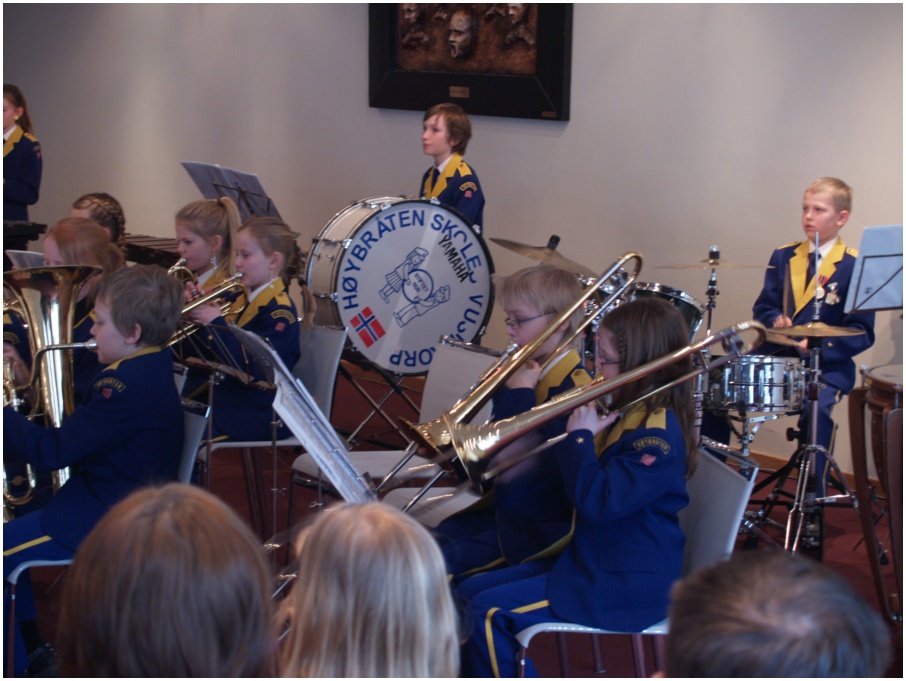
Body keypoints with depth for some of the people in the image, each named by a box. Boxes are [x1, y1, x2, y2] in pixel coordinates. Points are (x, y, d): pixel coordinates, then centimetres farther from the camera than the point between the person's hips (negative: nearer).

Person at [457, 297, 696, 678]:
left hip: (625, 587, -11)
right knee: (470, 592, 7)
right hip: (592, 562, 11)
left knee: (490, 614, -18)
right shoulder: (631, 415, 11)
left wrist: (579, 439, -17)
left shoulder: (657, 434, -21)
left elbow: (599, 501, -28)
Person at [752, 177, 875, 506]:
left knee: (816, 409, -33)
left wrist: (820, 345, -21)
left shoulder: (856, 266, -4)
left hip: (826, 368, -5)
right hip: (775, 357, 5)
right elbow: (763, 306, 14)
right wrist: (775, 320, -10)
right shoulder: (783, 257, 12)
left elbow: (861, 334, -6)